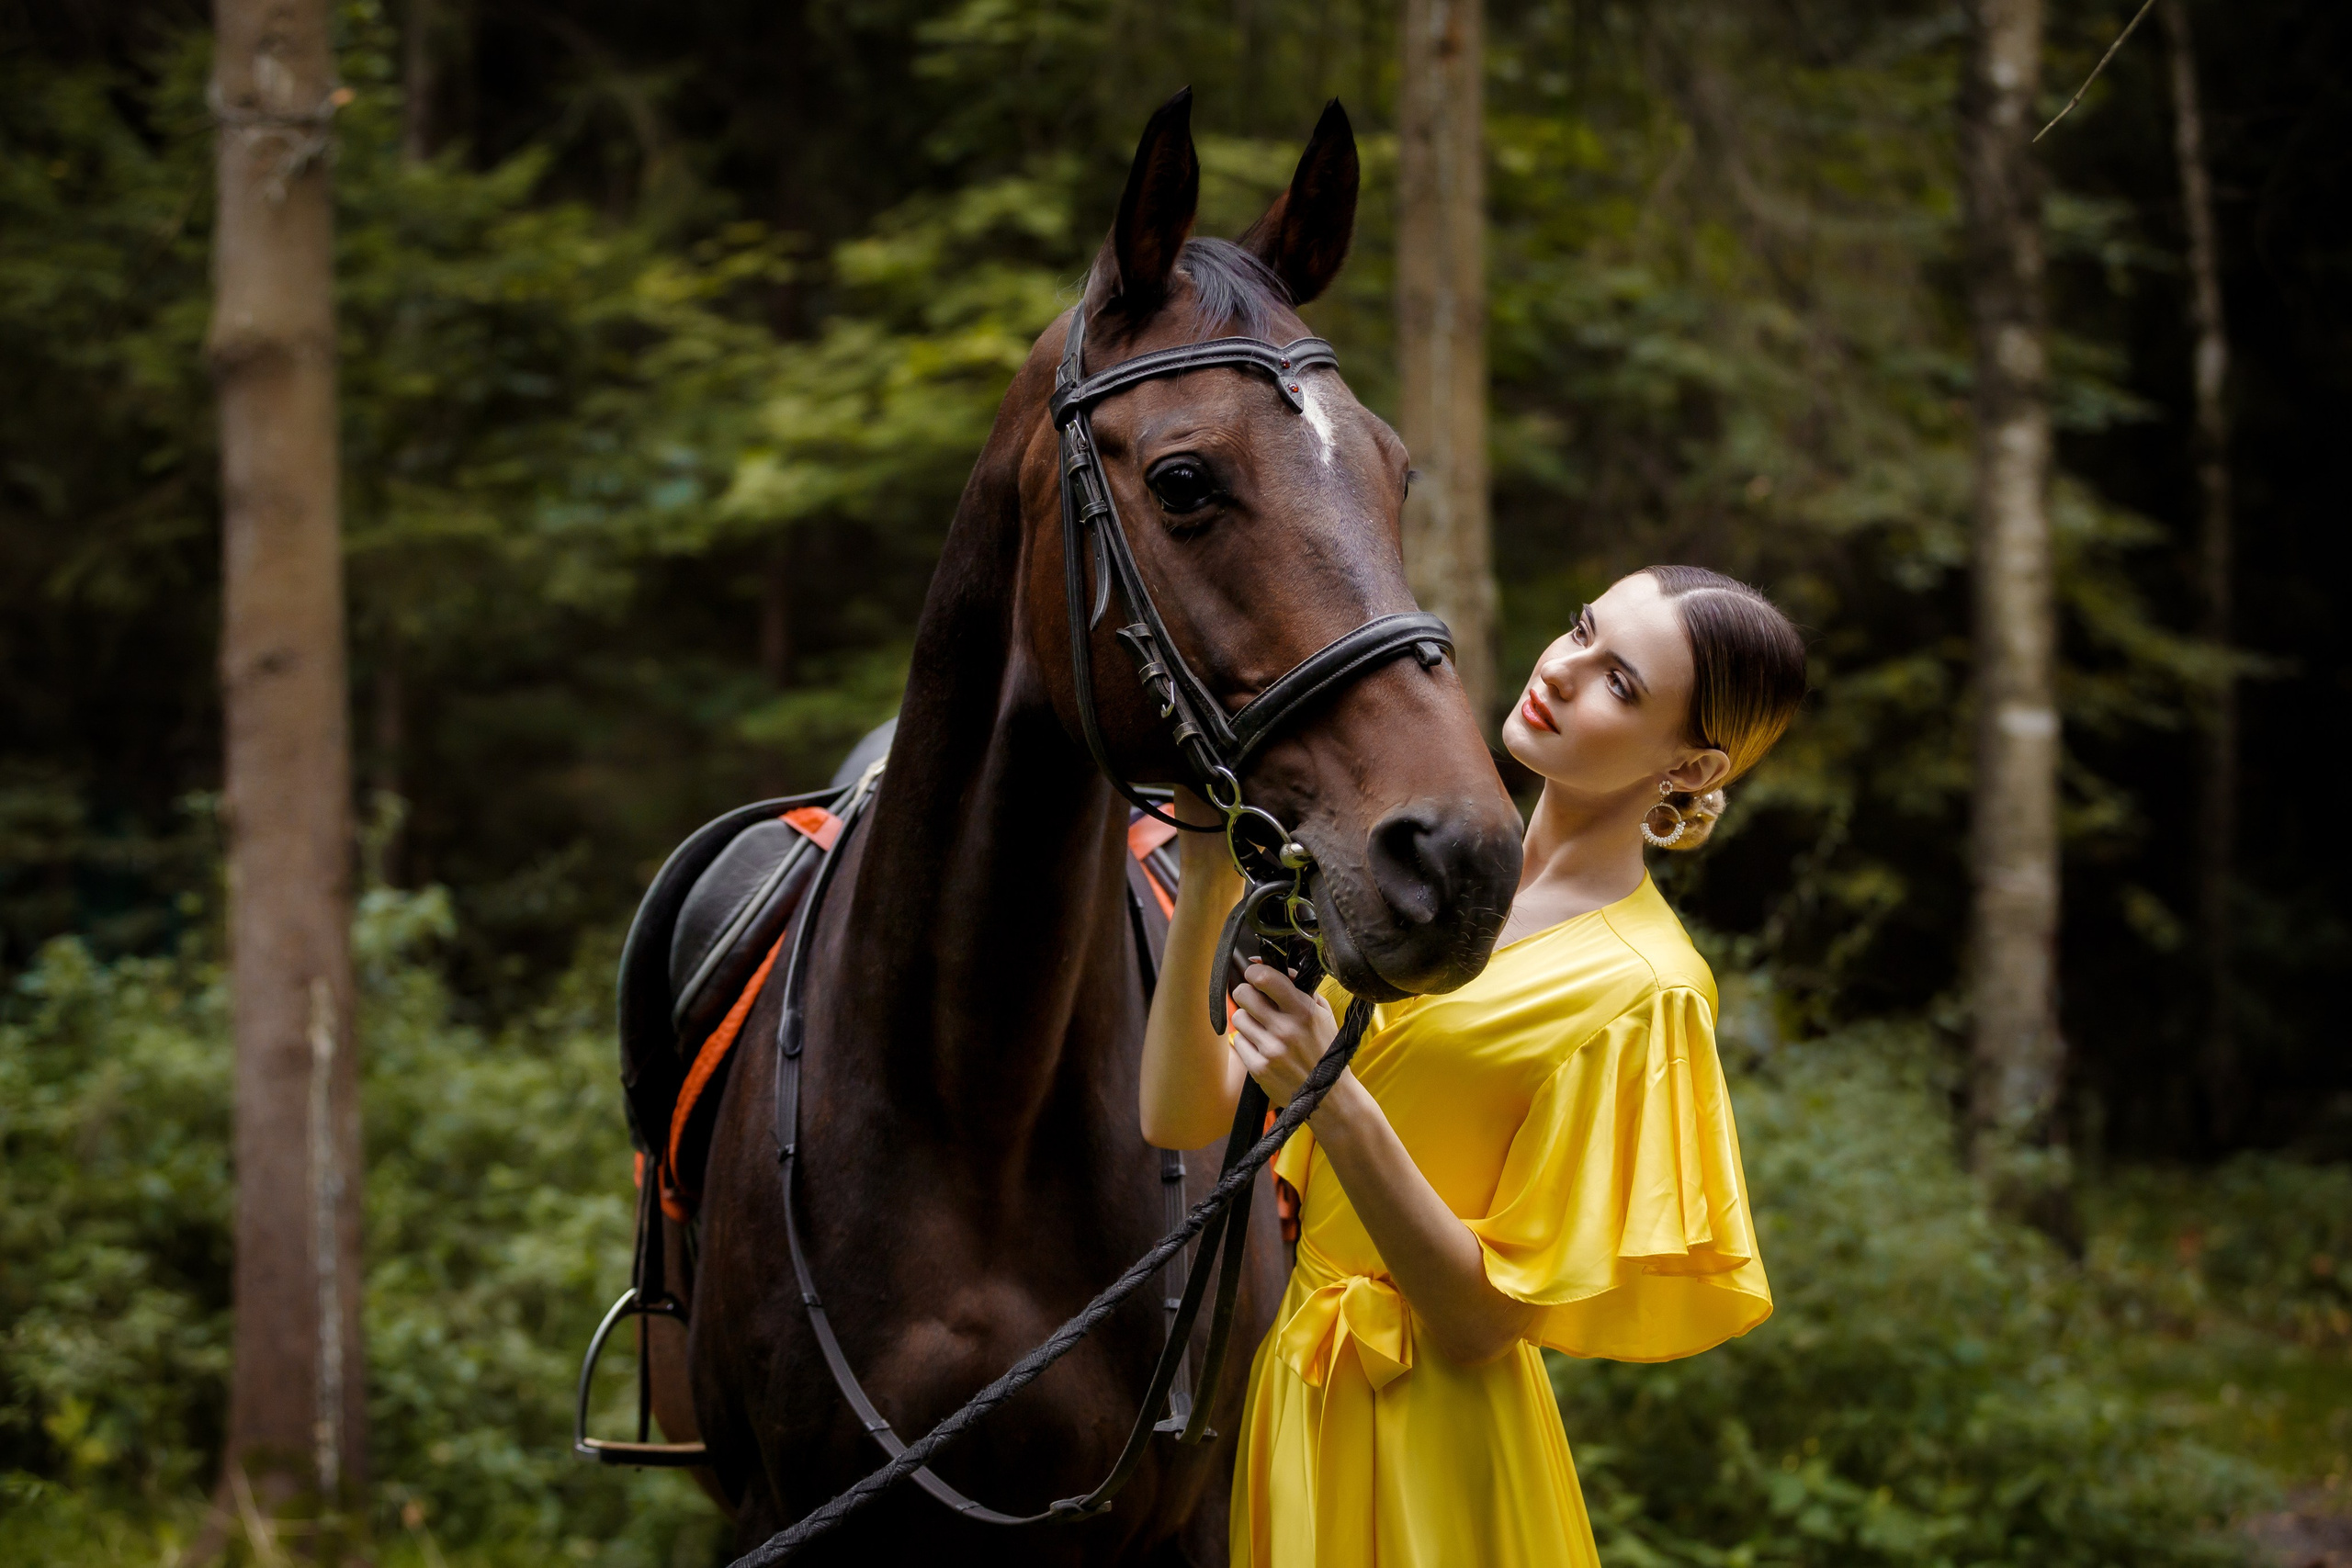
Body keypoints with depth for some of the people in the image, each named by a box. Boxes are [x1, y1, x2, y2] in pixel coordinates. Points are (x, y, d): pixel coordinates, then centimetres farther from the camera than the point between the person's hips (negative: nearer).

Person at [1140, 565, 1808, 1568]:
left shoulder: (1640, 991, -18)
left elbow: (1480, 1323, -19)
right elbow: (1179, 1117, -3)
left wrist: (1337, 1103, -30)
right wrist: (1211, 877, -15)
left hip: (1419, 1456, -7)